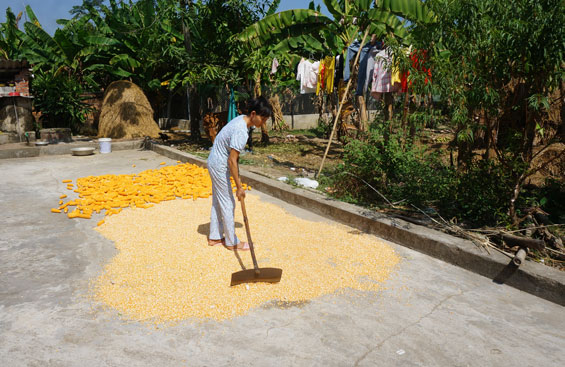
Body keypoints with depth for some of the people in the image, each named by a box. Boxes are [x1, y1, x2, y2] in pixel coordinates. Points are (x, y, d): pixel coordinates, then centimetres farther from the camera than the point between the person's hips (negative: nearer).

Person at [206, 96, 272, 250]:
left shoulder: (242, 119, 1)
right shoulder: (241, 131, -29)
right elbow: (232, 161, -28)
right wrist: (239, 187, -24)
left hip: (215, 164, 10)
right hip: (220, 167, -10)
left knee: (218, 201, 17)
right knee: (228, 204, 2)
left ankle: (214, 237, 30)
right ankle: (232, 242, 16)